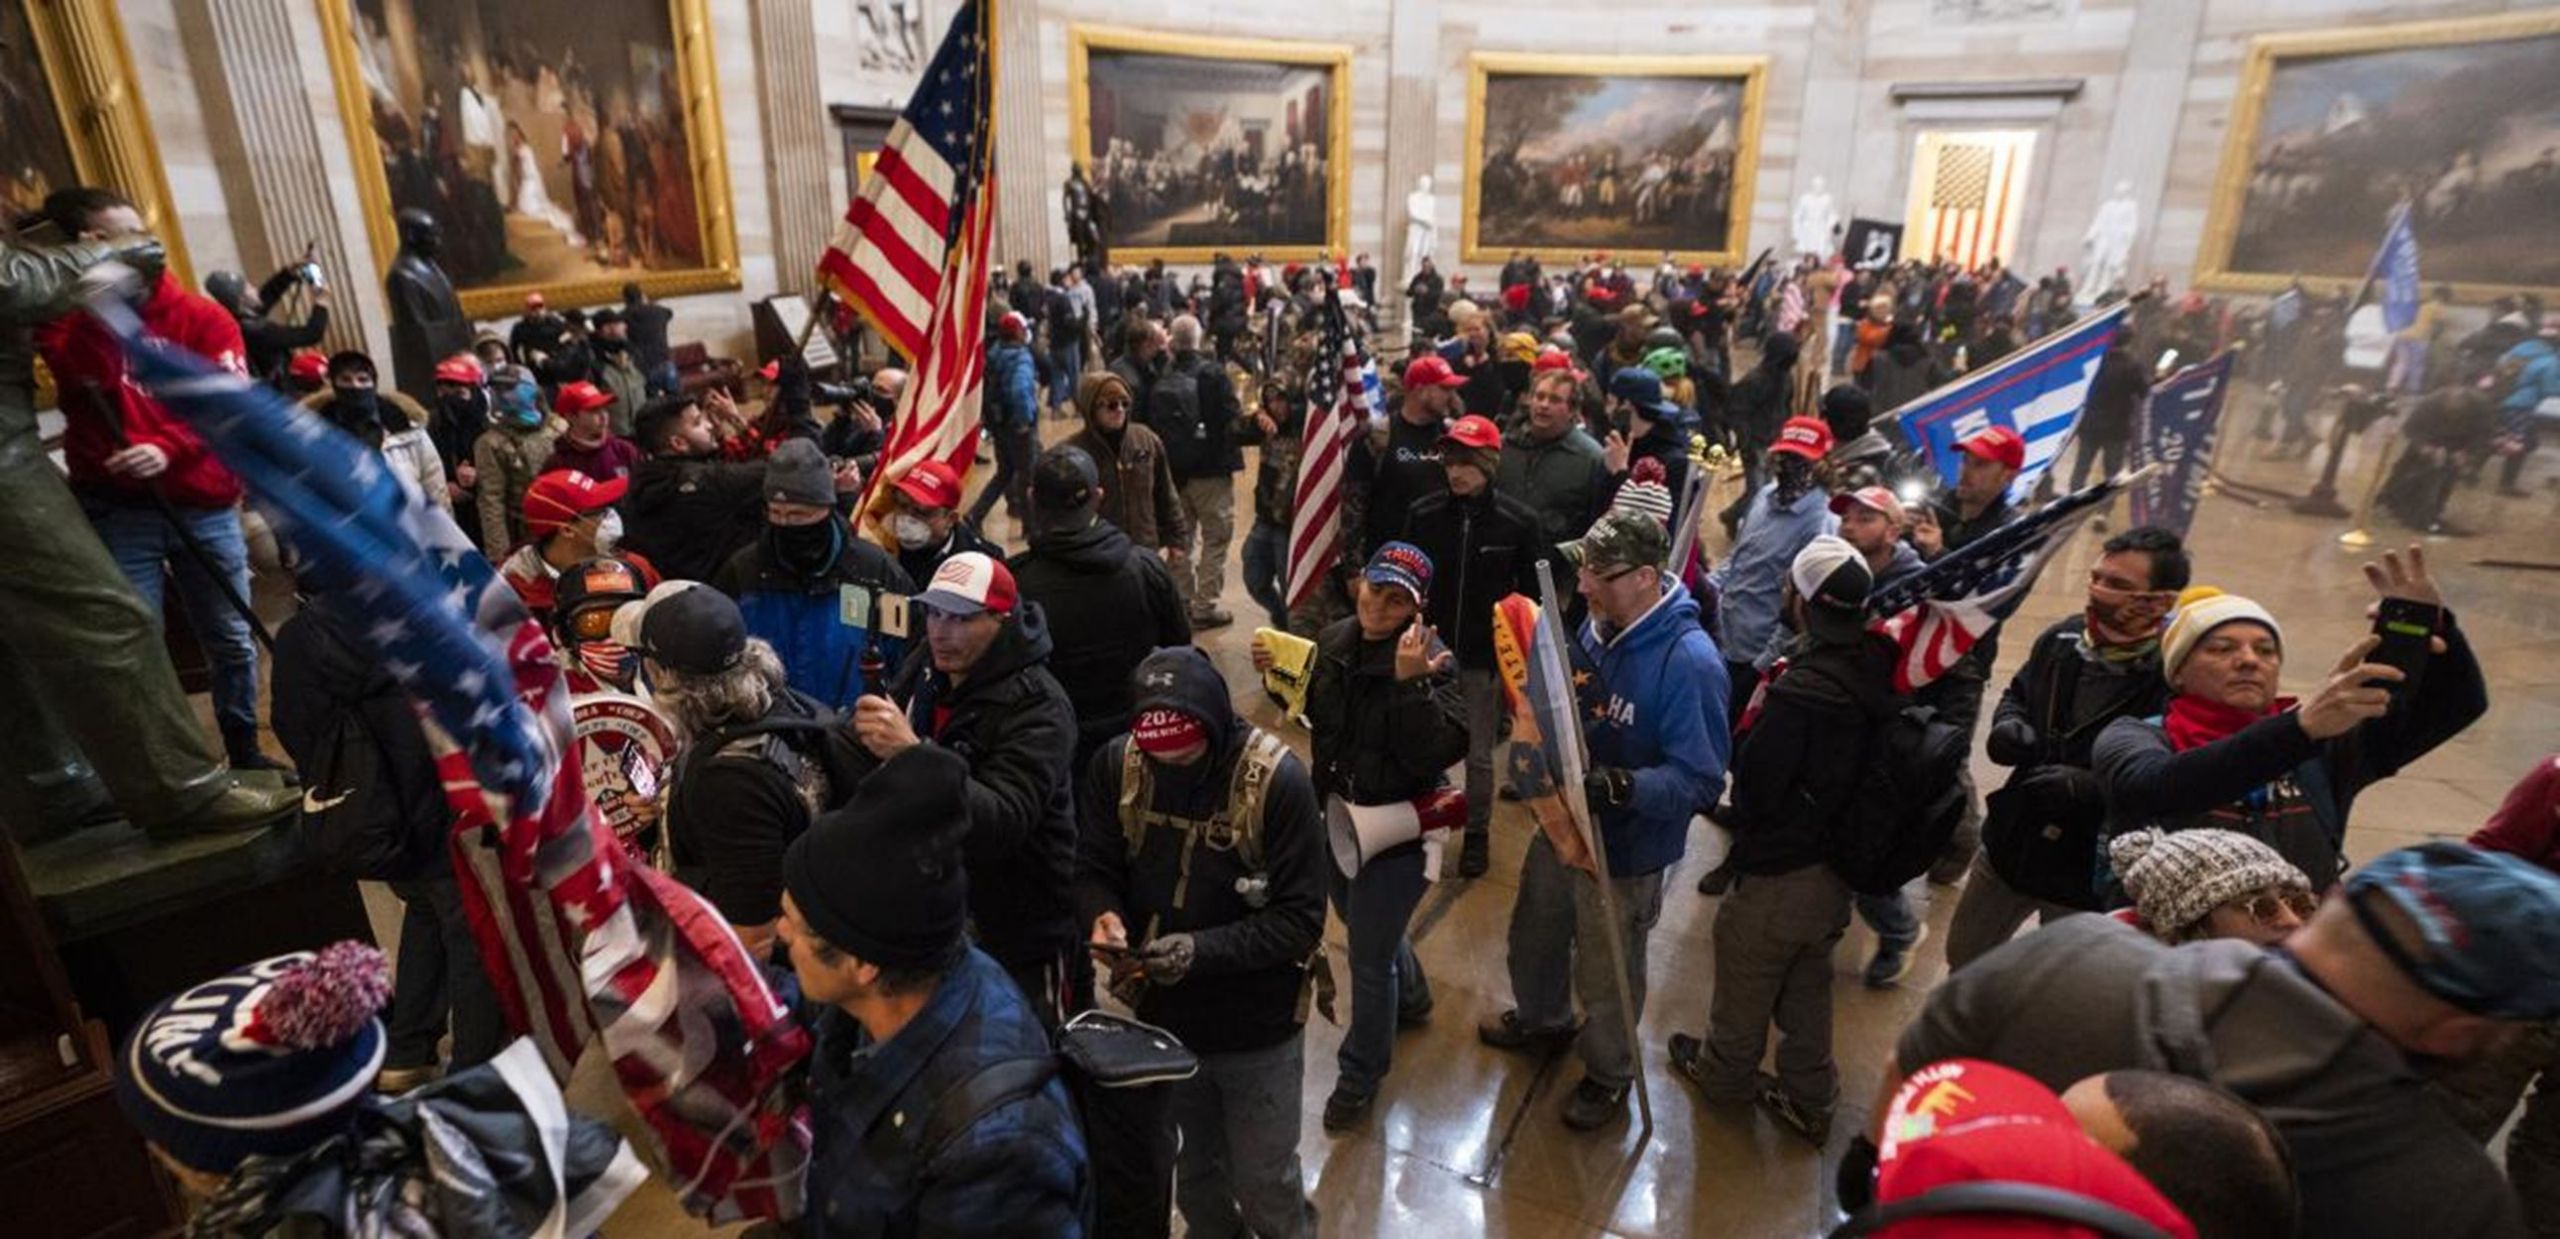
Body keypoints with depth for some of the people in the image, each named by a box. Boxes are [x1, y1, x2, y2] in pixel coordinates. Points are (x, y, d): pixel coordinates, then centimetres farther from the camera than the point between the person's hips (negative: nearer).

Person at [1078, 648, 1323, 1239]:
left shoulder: (1277, 780, -24)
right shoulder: (1115, 765, -14)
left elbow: (1301, 919, -21)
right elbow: (1094, 868, -4)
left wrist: (1203, 950, -32)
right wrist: (1102, 915, -26)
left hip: (1257, 1027, -3)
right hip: (1165, 1014, 4)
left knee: (1264, 1182, 14)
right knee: (1193, 1169, 27)